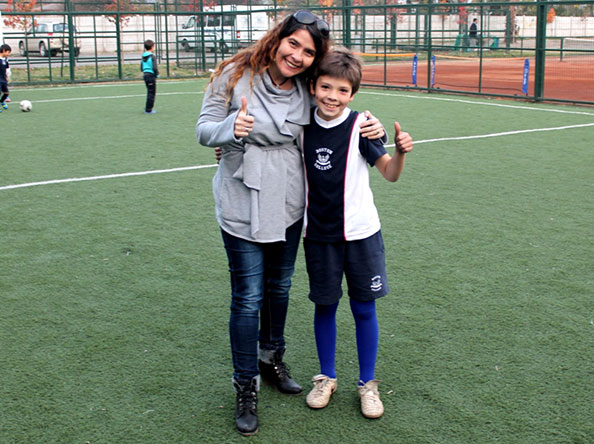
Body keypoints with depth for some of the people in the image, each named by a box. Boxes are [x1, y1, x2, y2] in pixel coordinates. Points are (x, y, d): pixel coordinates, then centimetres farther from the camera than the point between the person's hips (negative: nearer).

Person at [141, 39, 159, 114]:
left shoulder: (143, 56, 10)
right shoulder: (152, 56, -13)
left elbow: (141, 68, 13)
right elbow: (155, 68, -19)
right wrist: (157, 74, -4)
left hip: (145, 75, 8)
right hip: (151, 75, -8)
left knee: (150, 92, 18)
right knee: (151, 93, -2)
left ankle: (147, 108, 23)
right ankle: (148, 110, -1)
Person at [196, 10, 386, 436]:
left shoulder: (307, 91, -1)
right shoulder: (236, 76, -11)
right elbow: (204, 130, -9)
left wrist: (370, 127, -5)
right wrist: (231, 128, -32)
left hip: (289, 204, 5)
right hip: (242, 204, -4)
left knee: (279, 286, 19)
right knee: (248, 297, 0)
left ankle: (272, 357, 43)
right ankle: (246, 386, 17)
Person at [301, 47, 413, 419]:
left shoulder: (361, 126, -12)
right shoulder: (303, 126, -3)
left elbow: (390, 174, -14)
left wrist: (400, 151, -35)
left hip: (360, 233, -2)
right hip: (318, 233, 2)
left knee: (364, 308, 7)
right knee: (325, 306, 12)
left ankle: (368, 383, 24)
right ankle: (327, 378, 30)